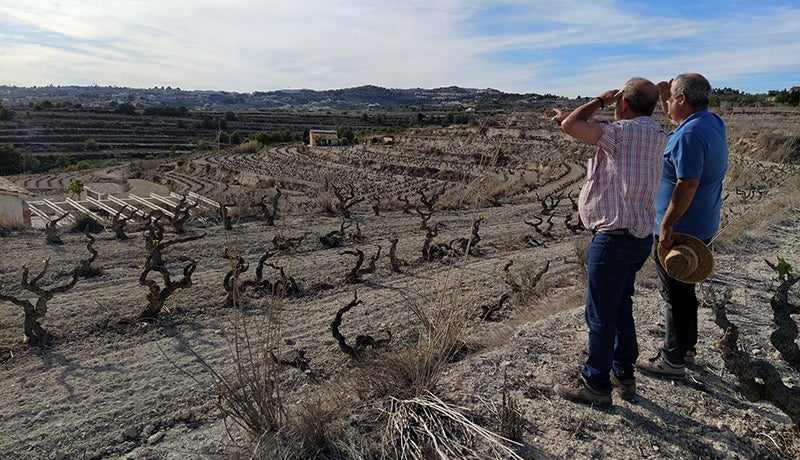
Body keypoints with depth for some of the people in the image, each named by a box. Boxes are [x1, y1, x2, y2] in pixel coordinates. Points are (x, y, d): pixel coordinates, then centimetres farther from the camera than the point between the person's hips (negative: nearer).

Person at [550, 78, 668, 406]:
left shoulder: (626, 132, -19)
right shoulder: (654, 134, 10)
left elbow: (571, 125, -21)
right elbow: (605, 137, 24)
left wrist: (601, 100, -5)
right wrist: (569, 120, 22)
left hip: (614, 239, -10)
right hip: (639, 236, 10)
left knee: (600, 314, 3)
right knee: (621, 308, 21)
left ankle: (596, 385, 17)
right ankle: (623, 375, 34)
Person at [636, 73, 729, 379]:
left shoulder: (690, 134, -23)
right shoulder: (713, 123, 8)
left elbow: (687, 185, -29)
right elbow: (675, 119, 28)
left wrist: (667, 226, -24)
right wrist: (665, 96, 13)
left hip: (679, 229, -10)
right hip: (702, 226, 10)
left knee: (676, 295, 1)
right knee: (683, 290, 22)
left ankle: (673, 361, 13)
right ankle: (685, 345, 37)